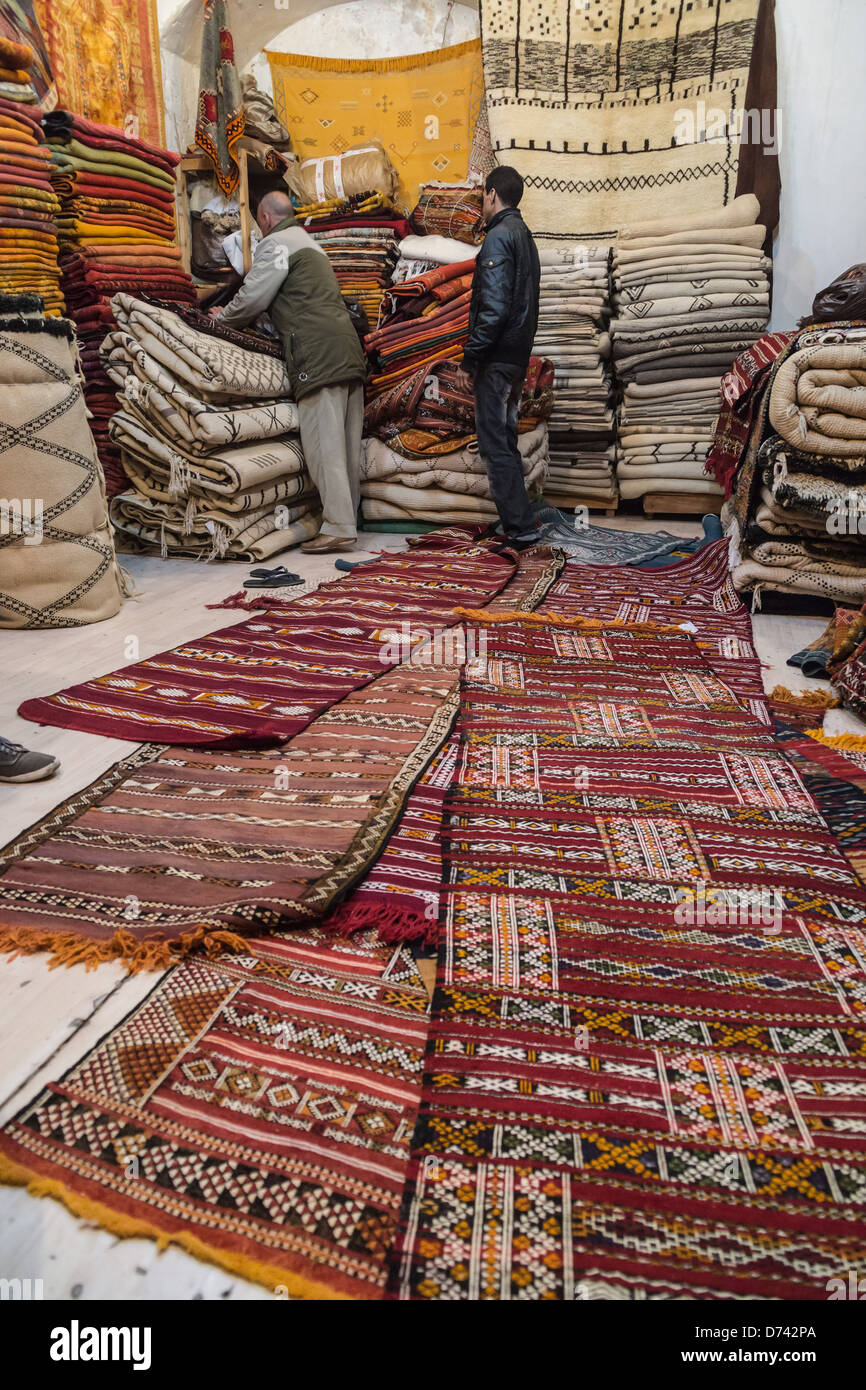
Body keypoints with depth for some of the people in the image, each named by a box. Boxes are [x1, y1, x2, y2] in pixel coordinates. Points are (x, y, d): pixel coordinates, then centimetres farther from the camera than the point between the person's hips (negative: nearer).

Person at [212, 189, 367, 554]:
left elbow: (253, 298, -4)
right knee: (346, 444, 6)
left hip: (319, 356, -9)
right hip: (348, 351, 9)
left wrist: (223, 317, 14)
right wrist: (237, 315, 33)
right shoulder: (309, 243, 31)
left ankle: (337, 528, -17)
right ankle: (346, 522, 10)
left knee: (323, 443, -13)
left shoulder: (276, 242, 1)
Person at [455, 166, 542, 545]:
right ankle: (515, 521, 22)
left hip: (497, 357, -10)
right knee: (504, 438, 16)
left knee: (494, 442, -7)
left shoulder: (498, 236, -12)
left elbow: (493, 306, -22)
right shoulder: (524, 235, 18)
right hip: (517, 356, 10)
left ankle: (522, 526, -7)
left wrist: (469, 359, -18)